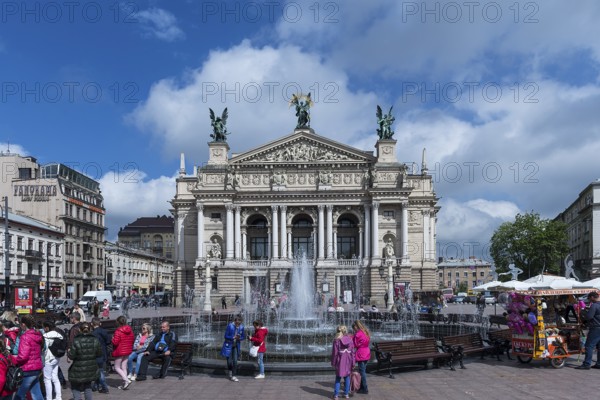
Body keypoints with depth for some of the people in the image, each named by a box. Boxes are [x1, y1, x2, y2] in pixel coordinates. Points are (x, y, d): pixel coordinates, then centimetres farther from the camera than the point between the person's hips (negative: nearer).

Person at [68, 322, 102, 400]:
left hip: (78, 370, -4)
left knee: (75, 387, 13)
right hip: (91, 369, 4)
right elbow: (99, 353, 1)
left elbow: (71, 356, -14)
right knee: (88, 386, 20)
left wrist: (68, 351, 7)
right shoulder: (95, 340, -4)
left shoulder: (76, 341, -15)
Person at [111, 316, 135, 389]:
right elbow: (133, 339, 11)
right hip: (128, 351, 7)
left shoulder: (118, 331, -18)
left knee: (117, 367, 5)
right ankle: (124, 384, 12)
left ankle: (127, 380, -11)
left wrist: (113, 338, -3)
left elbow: (115, 342, -22)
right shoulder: (130, 330, 4)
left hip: (119, 352, -7)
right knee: (124, 367, 12)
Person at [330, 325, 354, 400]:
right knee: (347, 378, 13)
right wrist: (352, 363, 8)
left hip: (340, 362, -2)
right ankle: (346, 394, 18)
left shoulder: (336, 340, -9)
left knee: (338, 378, 7)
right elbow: (352, 352, 1)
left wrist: (333, 363, 2)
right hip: (348, 361, 2)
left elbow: (334, 352, -6)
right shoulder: (350, 339, -1)